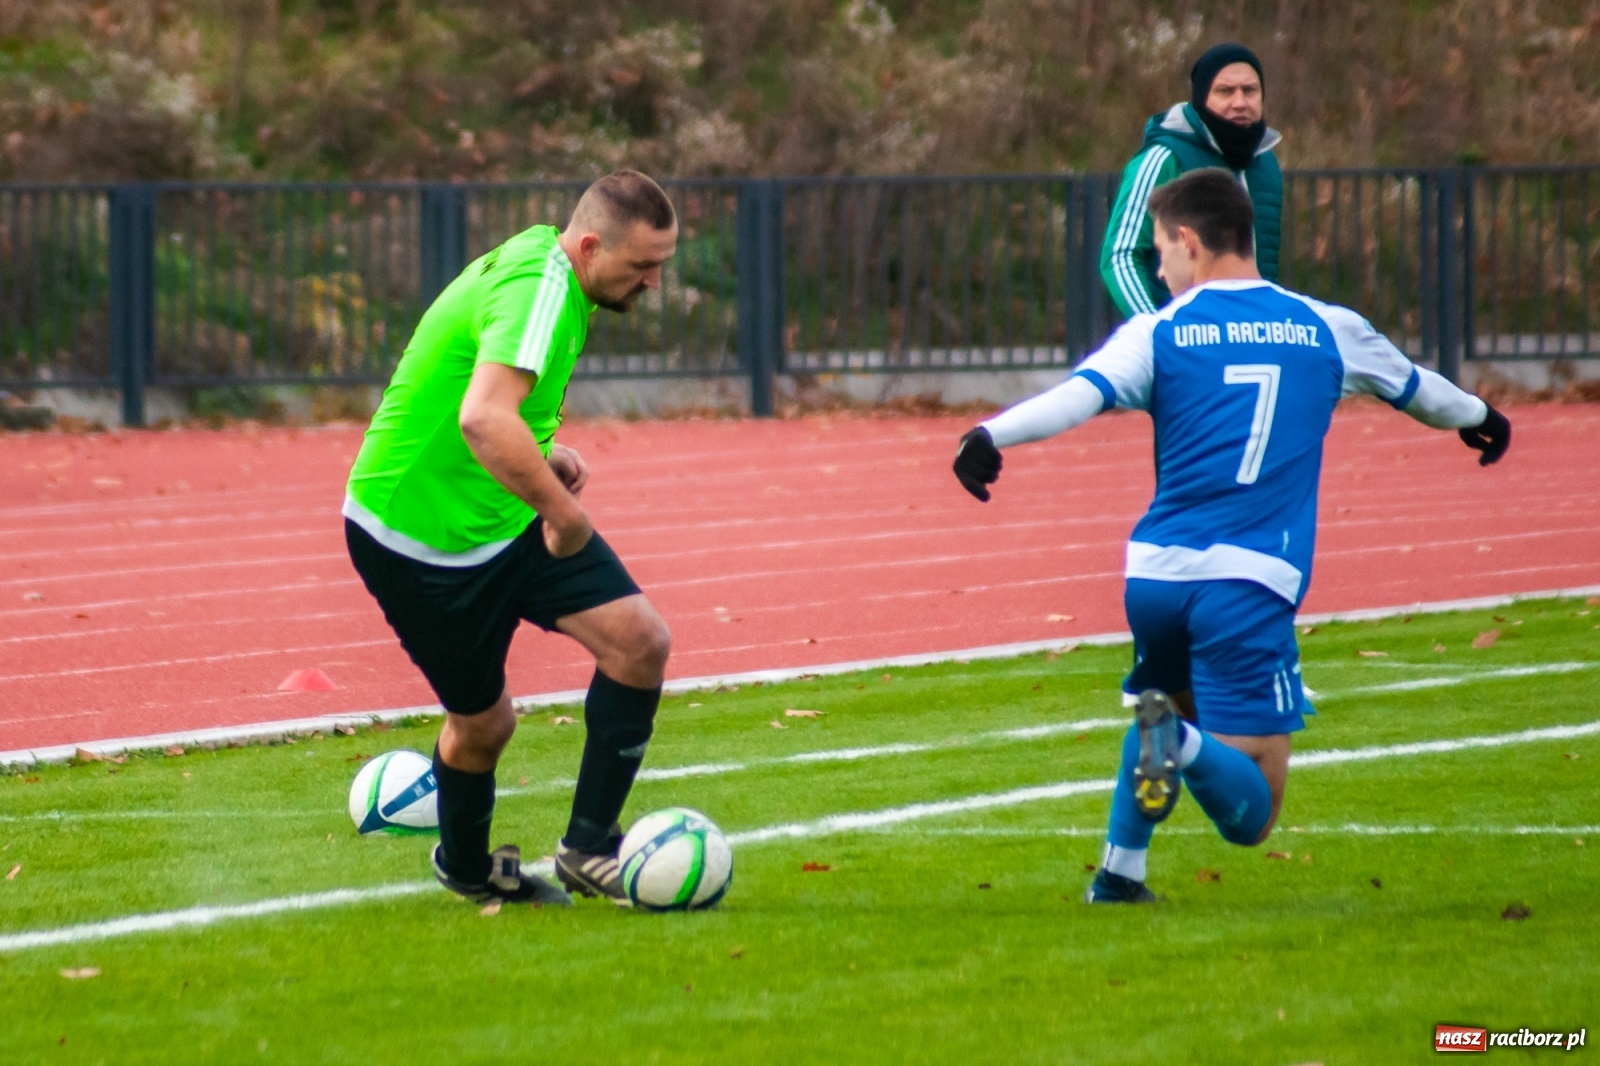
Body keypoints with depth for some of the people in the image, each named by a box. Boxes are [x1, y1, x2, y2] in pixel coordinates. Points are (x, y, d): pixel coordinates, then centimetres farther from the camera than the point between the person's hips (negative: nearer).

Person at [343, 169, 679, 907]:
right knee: (483, 720, 6)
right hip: (420, 534, -9)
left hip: (506, 516, 9)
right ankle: (465, 868, 36)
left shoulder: (539, 265, 4)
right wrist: (564, 512, -35)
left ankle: (589, 846, 3)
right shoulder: (537, 287, -27)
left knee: (640, 641, -7)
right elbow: (483, 419, -43)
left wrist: (541, 453, 8)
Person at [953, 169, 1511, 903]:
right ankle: (1184, 745, -35)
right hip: (1249, 587, -2)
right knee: (1251, 814, -4)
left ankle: (1118, 872, 22)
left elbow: (1079, 395, -14)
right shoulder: (1325, 329, 13)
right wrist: (1478, 418, 52)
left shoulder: (1158, 334, 6)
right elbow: (1411, 387, 32)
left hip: (1154, 574, 2)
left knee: (1164, 701, 34)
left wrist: (990, 437, -25)